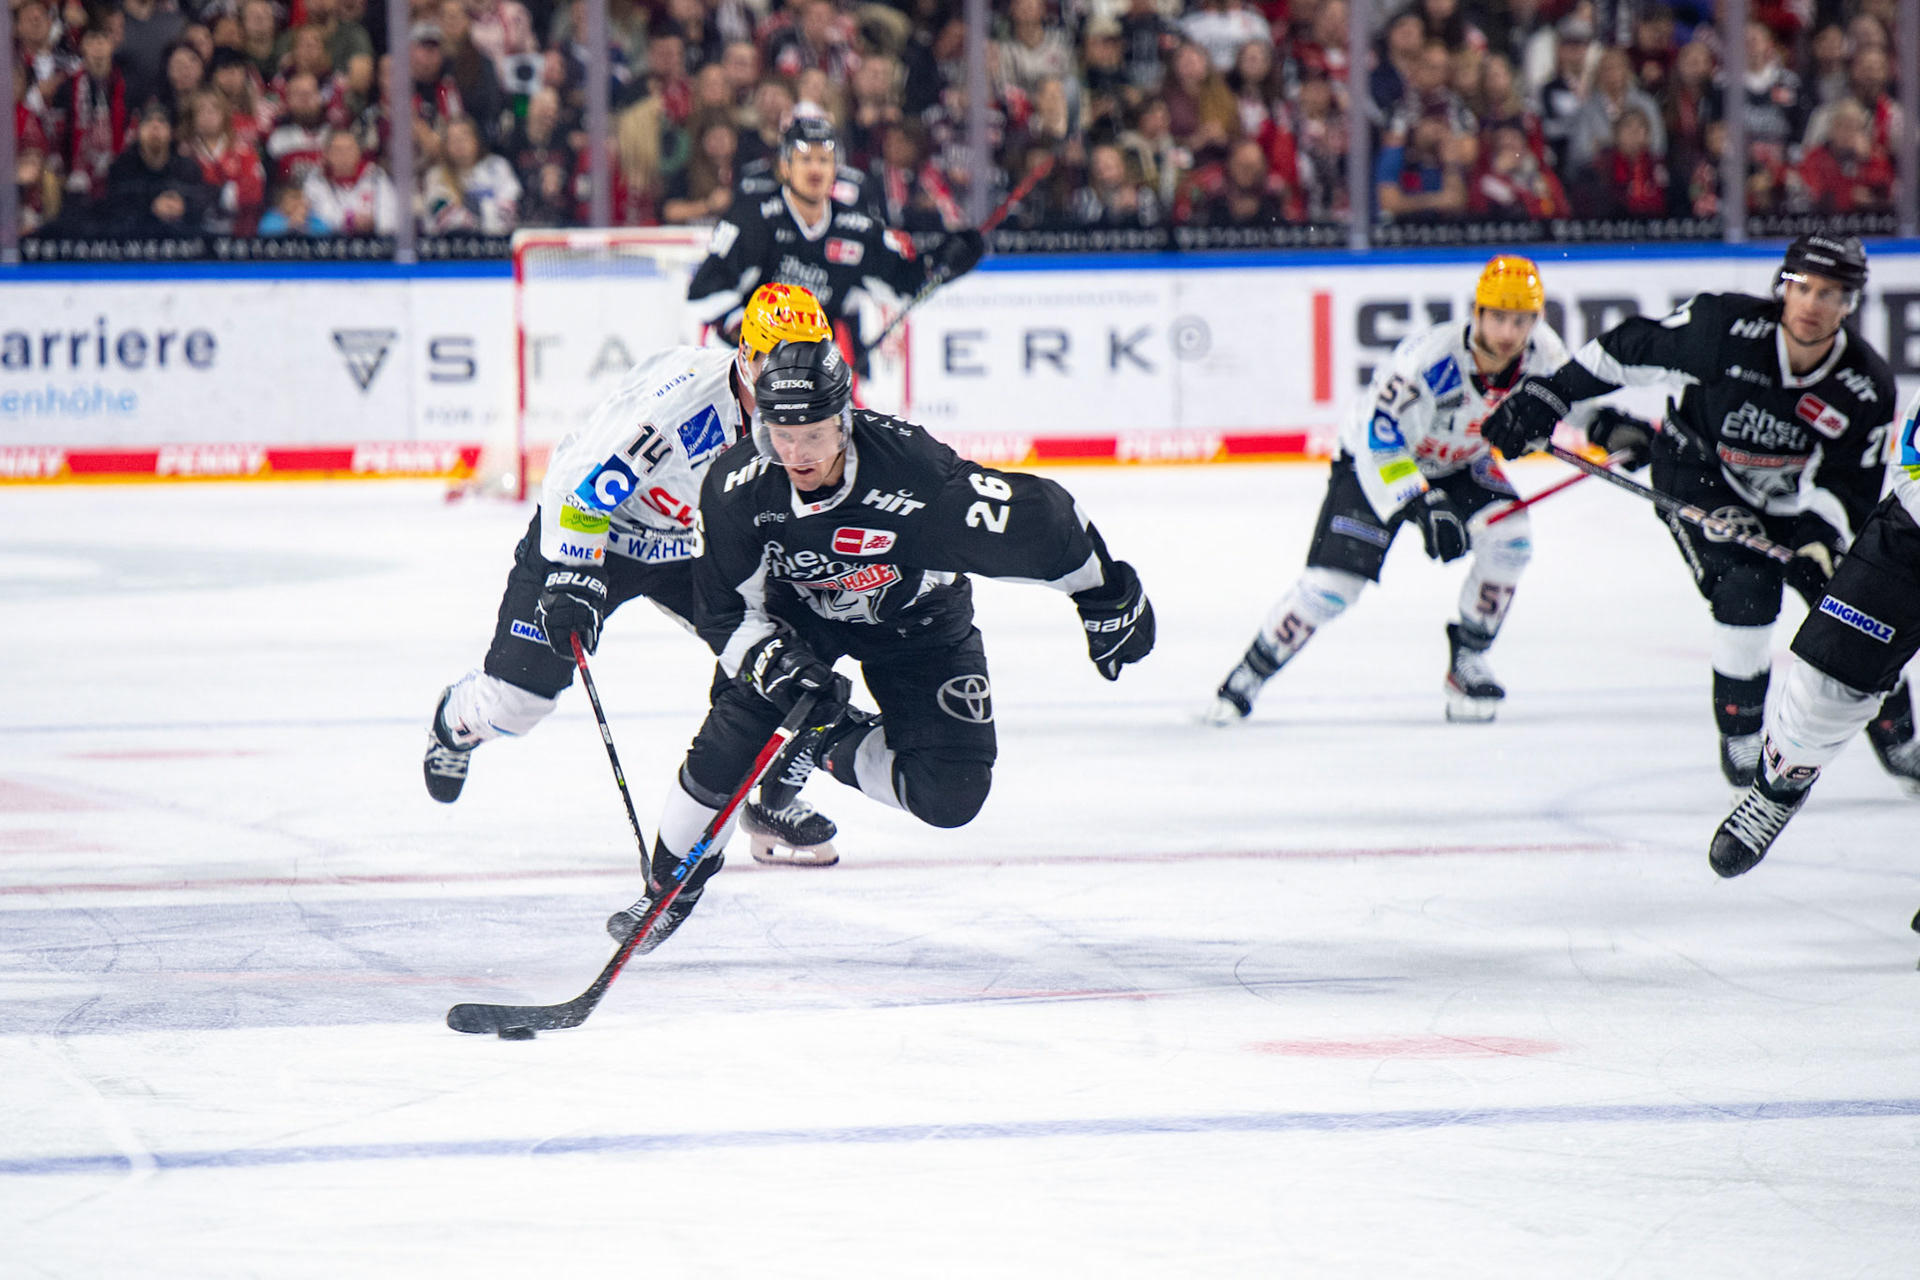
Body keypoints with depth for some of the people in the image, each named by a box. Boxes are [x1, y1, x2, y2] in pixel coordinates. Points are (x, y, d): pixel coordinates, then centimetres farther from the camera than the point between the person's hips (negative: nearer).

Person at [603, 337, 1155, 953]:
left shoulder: (916, 474, -38)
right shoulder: (737, 486, -28)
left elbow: (1041, 519, -25)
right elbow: (726, 612, -16)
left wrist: (1107, 600, -13)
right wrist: (780, 665, -34)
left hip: (916, 620, -1)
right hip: (797, 614, 1)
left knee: (950, 796, -13)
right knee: (732, 736, -20)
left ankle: (833, 749, 15)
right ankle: (670, 886, 3)